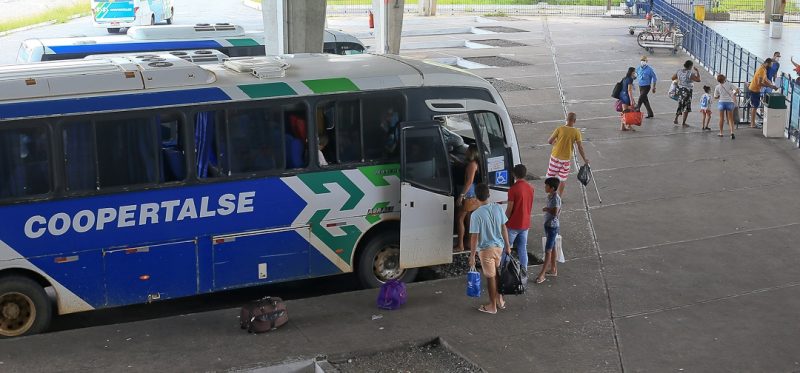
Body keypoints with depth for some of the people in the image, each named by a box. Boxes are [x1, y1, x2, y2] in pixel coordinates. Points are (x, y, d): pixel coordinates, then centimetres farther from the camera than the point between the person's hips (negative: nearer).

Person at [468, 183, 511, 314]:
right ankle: (500, 300, 33)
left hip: (486, 249, -5)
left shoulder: (476, 215, -21)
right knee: (497, 274, 22)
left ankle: (492, 306, 20)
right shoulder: (498, 208, -6)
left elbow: (474, 237, -18)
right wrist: (507, 246, 13)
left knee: (490, 277, 7)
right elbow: (504, 228, 2)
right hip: (499, 247, 5)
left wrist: (472, 255, -10)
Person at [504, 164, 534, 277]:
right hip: (525, 224, 6)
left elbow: (509, 209, -16)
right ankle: (524, 270, 15)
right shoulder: (530, 188, 1)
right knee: (522, 248, 14)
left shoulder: (513, 189, -19)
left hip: (513, 225, -6)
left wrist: (504, 223, -5)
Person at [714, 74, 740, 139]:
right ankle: (732, 132, -15)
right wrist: (734, 94, 14)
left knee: (721, 118, 13)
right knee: (730, 119, 3)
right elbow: (737, 90, -5)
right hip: (729, 102, 0)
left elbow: (715, 97, 3)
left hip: (721, 102, 0)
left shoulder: (717, 87, -2)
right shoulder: (729, 84, -2)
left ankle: (721, 133, 16)